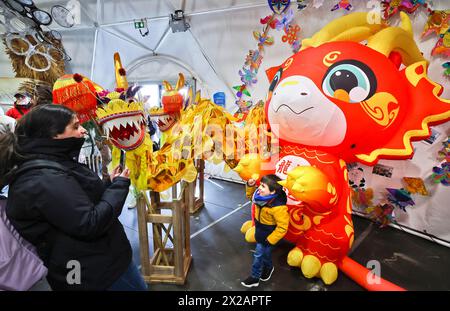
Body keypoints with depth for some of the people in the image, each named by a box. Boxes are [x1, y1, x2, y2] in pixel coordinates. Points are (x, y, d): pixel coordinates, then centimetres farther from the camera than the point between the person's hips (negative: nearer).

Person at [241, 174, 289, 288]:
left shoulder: (278, 207, -38)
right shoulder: (262, 195, -16)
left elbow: (282, 227, -29)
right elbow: (251, 196, 8)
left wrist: (270, 240, -21)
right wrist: (250, 186, -12)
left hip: (267, 234, -7)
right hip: (260, 229, 7)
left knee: (258, 255, 9)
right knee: (265, 252, 28)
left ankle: (255, 277, 32)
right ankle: (268, 267, 55)